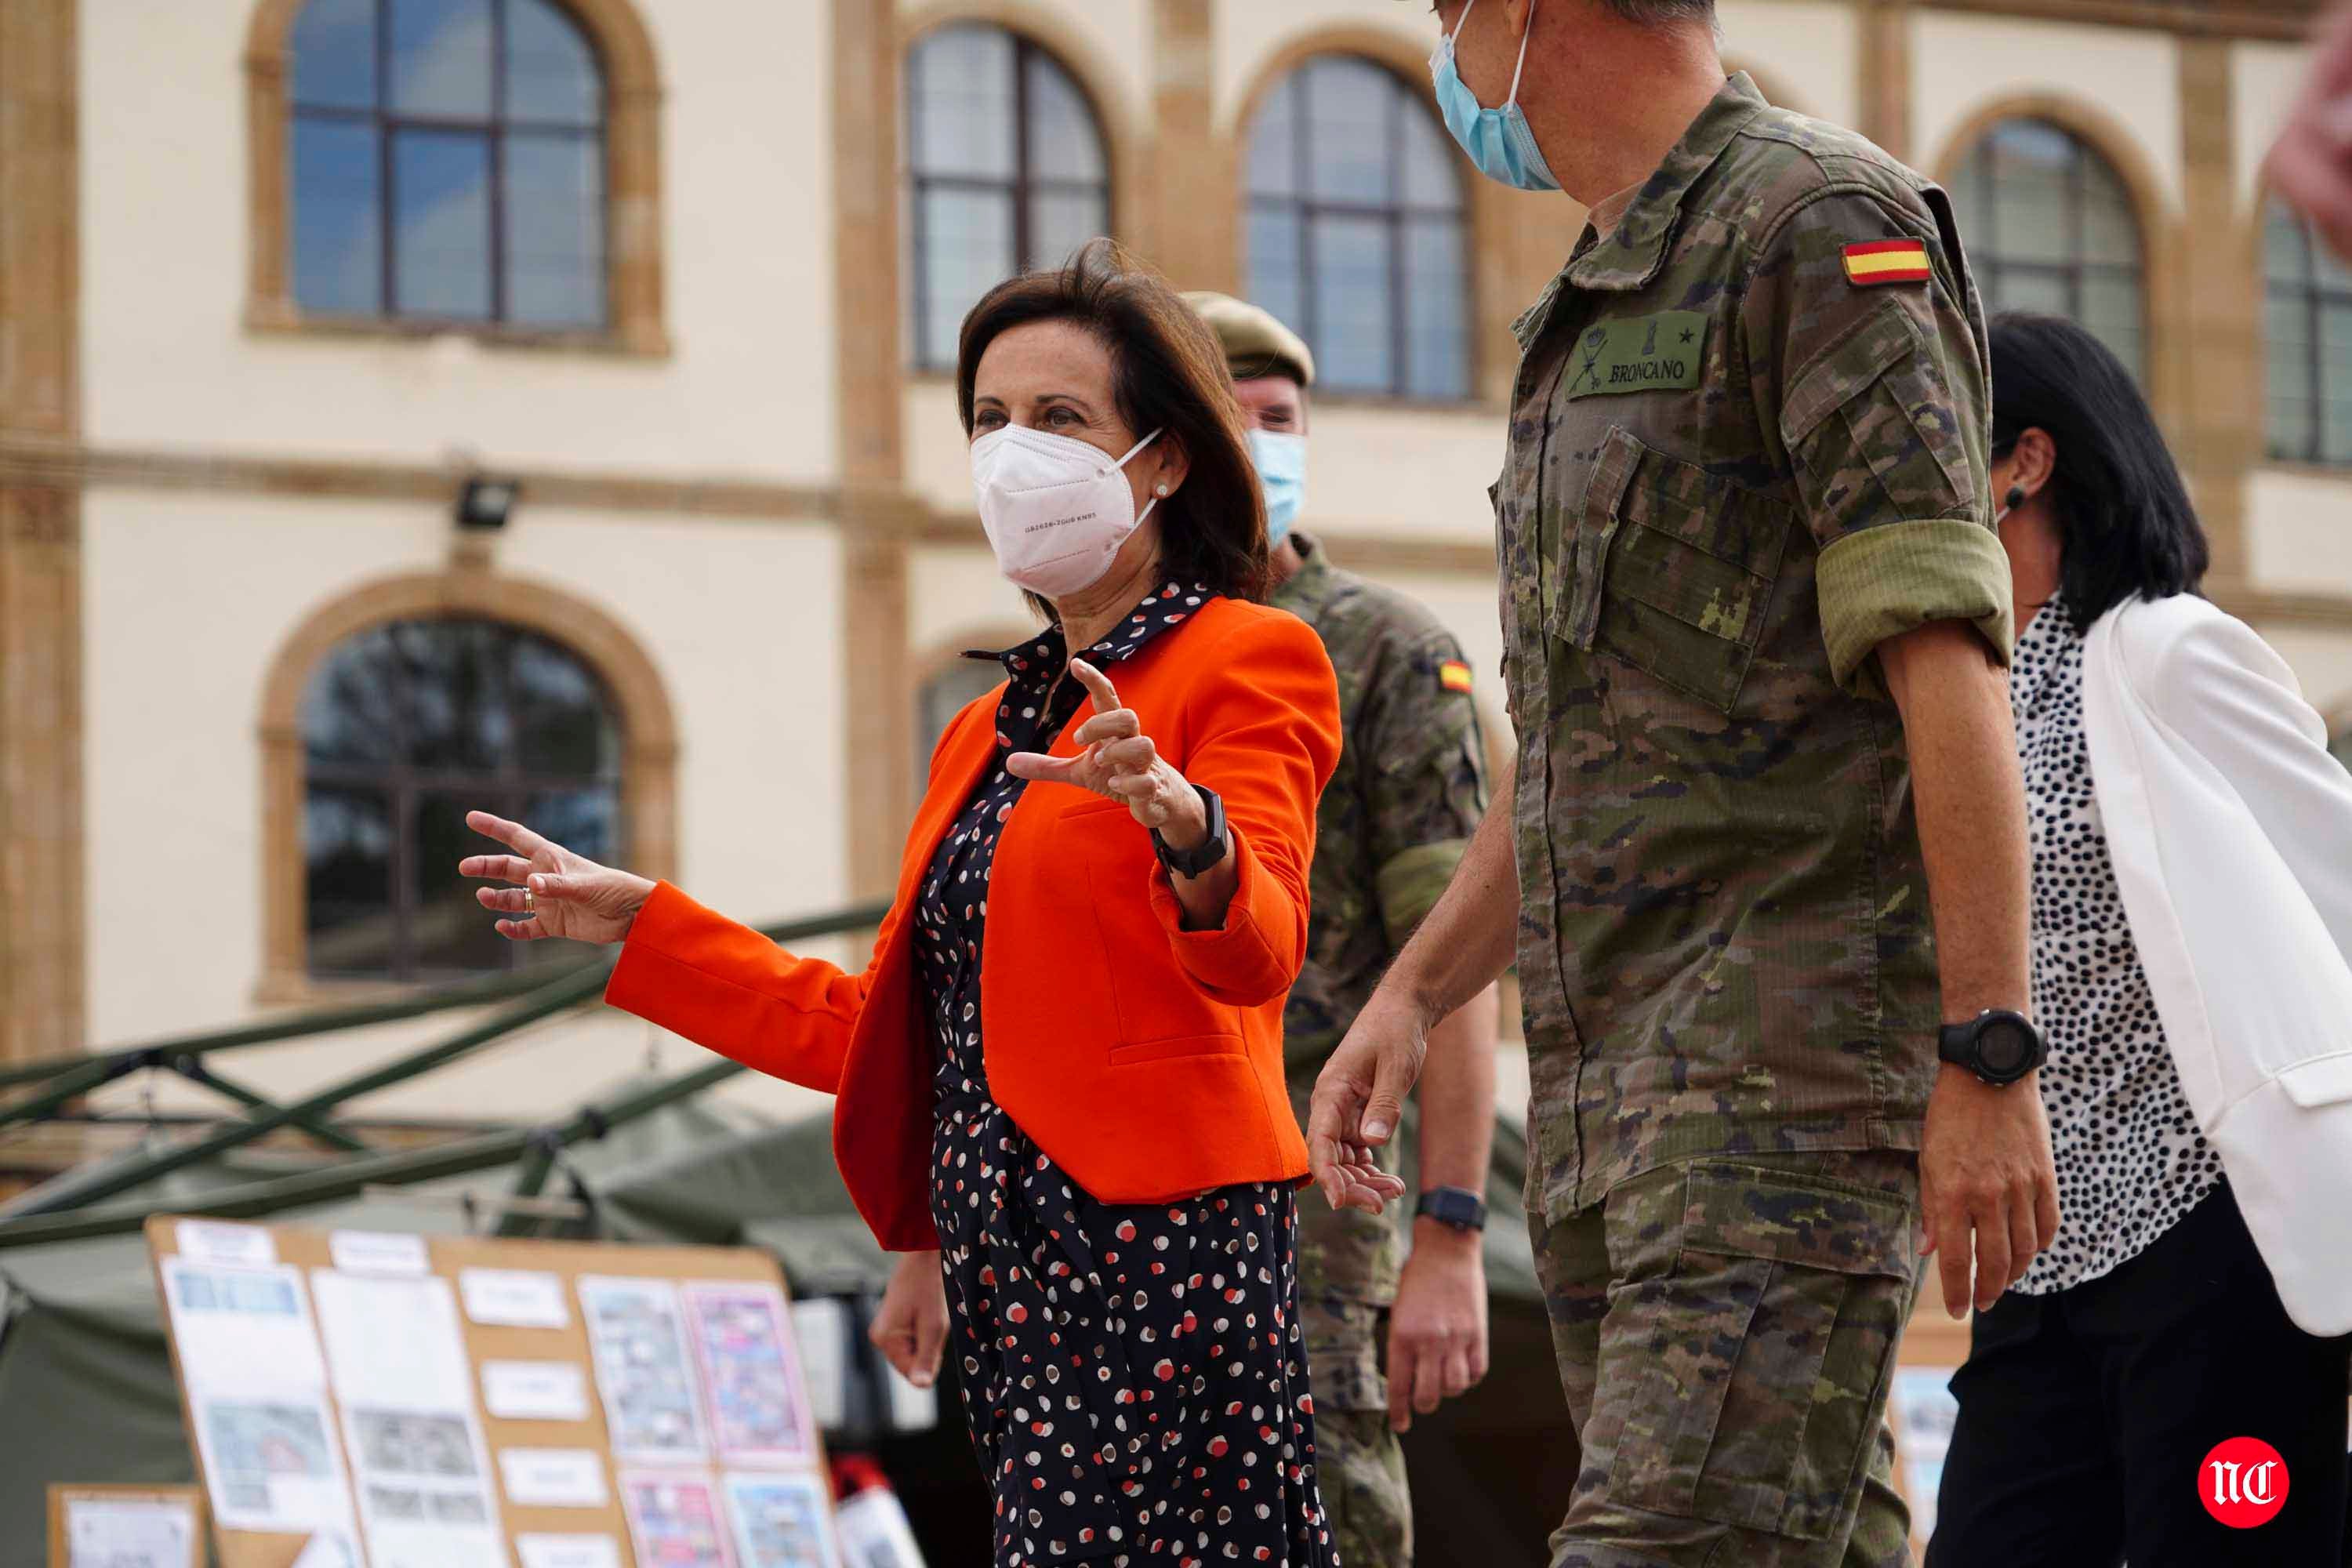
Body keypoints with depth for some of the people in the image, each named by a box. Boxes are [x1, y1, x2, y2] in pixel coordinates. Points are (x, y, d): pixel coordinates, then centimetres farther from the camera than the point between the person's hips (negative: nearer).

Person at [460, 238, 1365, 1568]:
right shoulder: (993, 732, 23)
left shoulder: (1247, 661, 0)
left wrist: (1183, 825, -40)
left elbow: (1259, 947, -18)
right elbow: (893, 1039, 24)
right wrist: (644, 930, 25)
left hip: (1163, 1262, -7)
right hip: (1014, 1282, 7)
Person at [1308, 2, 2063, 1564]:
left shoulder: (1817, 225, -7)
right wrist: (1412, 993, 18)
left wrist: (1989, 1057, -21)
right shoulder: (1600, 308, 22)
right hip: (1610, 1083, 9)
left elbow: (1951, 669, -15)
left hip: (1799, 1056, -9)